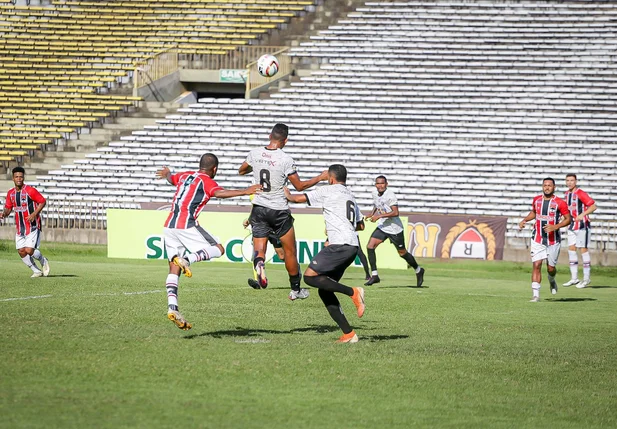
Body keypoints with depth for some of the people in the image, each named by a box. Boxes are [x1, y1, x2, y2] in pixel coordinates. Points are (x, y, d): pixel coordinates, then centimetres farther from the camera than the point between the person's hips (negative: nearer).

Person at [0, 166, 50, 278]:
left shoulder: (30, 190, -14)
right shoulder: (10, 193, 4)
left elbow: (43, 201, -8)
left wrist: (34, 214, -18)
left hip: (32, 226, -6)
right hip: (20, 227, 6)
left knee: (29, 250, -15)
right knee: (21, 251, 1)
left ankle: (43, 261, 15)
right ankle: (36, 271, 18)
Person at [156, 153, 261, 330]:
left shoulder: (185, 175, 20)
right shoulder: (207, 181, -2)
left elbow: (171, 178, 44)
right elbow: (219, 193, -24)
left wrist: (166, 173, 68)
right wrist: (244, 192, -30)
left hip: (169, 226, 7)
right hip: (187, 225, -7)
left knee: (174, 269, 6)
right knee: (218, 249, 3)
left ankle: (172, 307, -7)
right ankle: (188, 260, -21)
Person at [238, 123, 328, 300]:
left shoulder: (255, 153, -4)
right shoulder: (286, 160, -16)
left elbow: (241, 171, 15)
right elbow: (299, 186, -6)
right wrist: (320, 177, 6)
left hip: (259, 209, 3)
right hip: (279, 211, -3)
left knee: (259, 248, 3)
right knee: (290, 251, 12)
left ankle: (259, 262, -33)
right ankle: (296, 289, 22)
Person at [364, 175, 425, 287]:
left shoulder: (390, 196, -22)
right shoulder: (375, 192, 2)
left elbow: (395, 213, -29)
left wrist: (379, 216, -32)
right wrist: (372, 214, 10)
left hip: (394, 228, -6)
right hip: (382, 227, 6)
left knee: (402, 253, 7)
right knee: (370, 246, -12)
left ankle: (418, 271, 32)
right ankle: (374, 275, -7)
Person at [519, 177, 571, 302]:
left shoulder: (560, 203, -9)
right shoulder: (536, 200, 4)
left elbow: (568, 219, -5)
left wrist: (555, 227, -19)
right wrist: (524, 220, 5)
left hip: (553, 239, -2)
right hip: (538, 239, 2)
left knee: (551, 268, 6)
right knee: (536, 265, -10)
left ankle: (552, 280, 43)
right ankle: (536, 294, -9)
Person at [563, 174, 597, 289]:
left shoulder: (580, 193, -15)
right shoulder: (567, 193, 10)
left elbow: (593, 206, -19)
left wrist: (582, 214, -29)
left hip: (582, 225, -8)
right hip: (572, 226, 8)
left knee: (583, 249, -4)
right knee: (571, 249, 5)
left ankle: (587, 278, 3)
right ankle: (574, 278, 10)